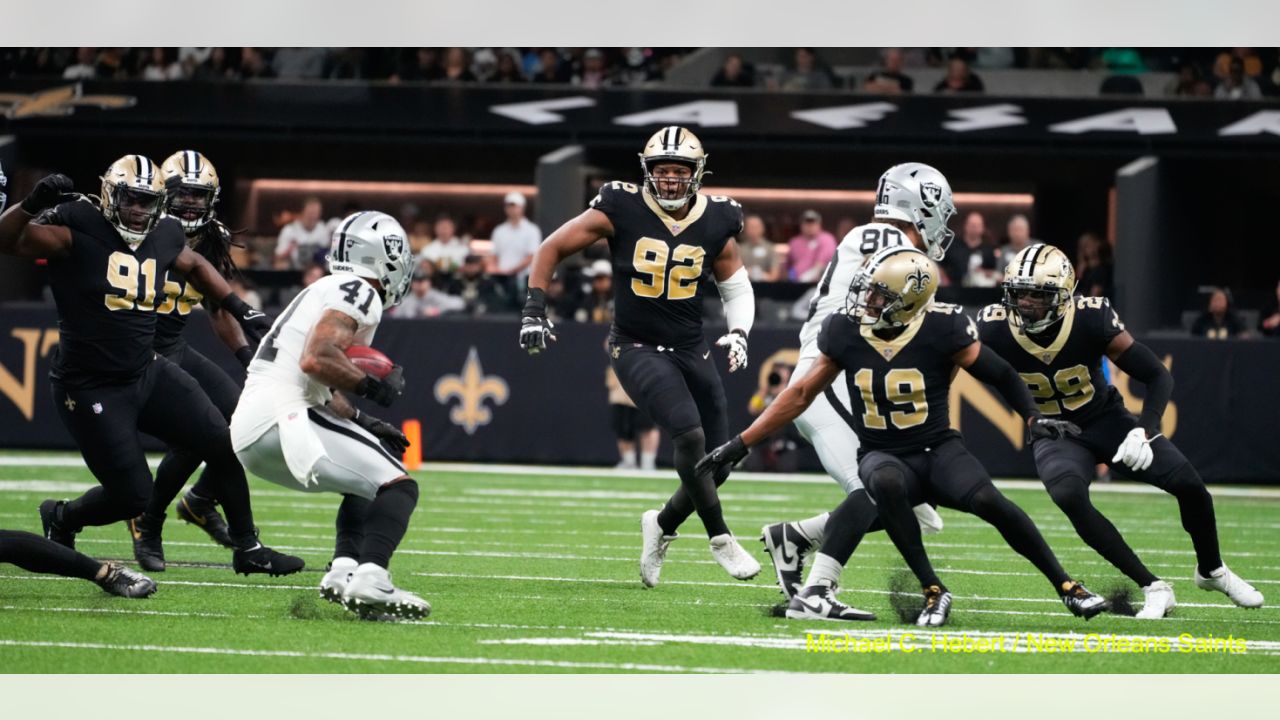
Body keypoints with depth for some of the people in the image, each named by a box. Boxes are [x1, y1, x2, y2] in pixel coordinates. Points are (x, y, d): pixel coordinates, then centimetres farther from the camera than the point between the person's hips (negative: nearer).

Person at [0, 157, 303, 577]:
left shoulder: (164, 236, 3)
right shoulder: (77, 228, -16)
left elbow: (195, 266, 26)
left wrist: (241, 310, 21)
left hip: (148, 376, 7)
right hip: (91, 389, -7)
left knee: (223, 446, 3)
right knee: (132, 496, -7)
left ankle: (247, 549, 21)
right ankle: (61, 519, 25)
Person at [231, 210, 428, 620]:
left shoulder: (325, 292, 26)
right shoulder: (358, 293, -4)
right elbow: (316, 359, -19)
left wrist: (362, 424, 20)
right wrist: (373, 387, -7)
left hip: (247, 437, 9)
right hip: (280, 420, -9)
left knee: (365, 485, 25)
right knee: (398, 489, -11)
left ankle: (344, 569, 4)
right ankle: (370, 579, -31)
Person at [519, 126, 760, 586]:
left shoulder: (715, 223, -1)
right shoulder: (621, 211, -10)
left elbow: (736, 286, 13)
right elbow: (553, 249, -1)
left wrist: (738, 332, -4)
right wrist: (535, 310, -8)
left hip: (692, 352, 5)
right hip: (637, 349, -5)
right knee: (689, 433, -27)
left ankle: (662, 526, 32)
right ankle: (720, 539, -12)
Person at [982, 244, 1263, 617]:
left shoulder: (1091, 319, -24)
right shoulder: (995, 329, -21)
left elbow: (1158, 376, -19)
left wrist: (1144, 431, -32)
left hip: (1106, 419, 0)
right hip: (1054, 433, 0)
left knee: (1189, 484, -10)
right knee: (1069, 497, -32)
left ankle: (1211, 571, 22)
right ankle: (1152, 587, -20)